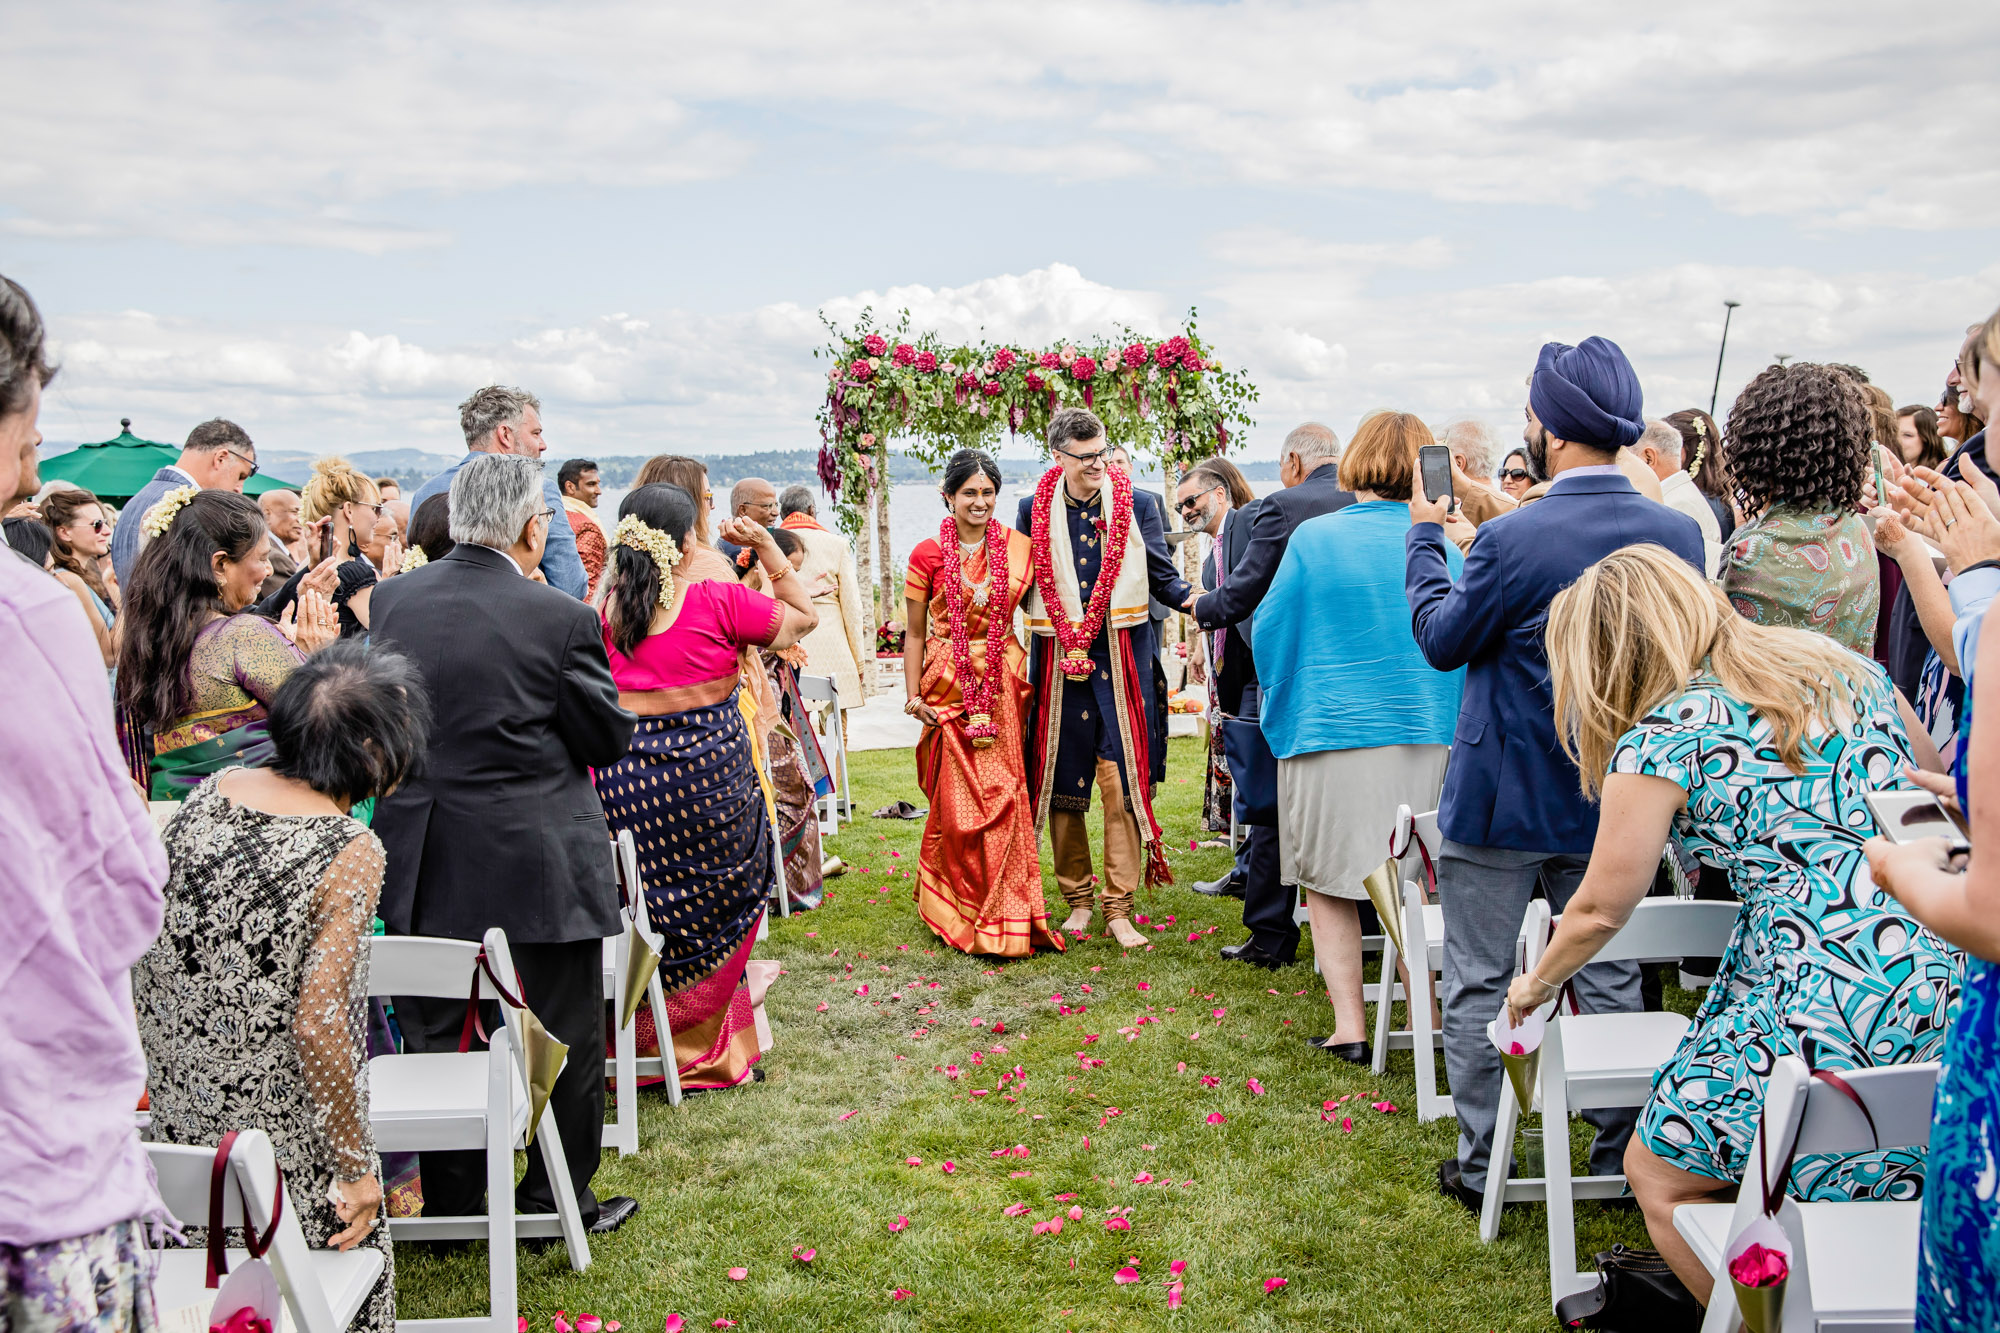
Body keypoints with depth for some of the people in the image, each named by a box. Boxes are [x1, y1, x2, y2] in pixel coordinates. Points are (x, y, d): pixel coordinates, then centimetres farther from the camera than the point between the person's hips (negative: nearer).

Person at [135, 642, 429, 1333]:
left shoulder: (208, 792, -2)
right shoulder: (352, 852, -21)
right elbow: (318, 1024, -24)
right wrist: (357, 1165, -14)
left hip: (176, 1115, 6)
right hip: (283, 1139, -6)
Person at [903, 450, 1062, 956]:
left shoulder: (1018, 546, 5)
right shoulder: (928, 555, 0)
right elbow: (915, 634, 4)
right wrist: (913, 696, -3)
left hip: (1004, 682, 2)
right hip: (951, 685, -2)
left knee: (1003, 796, 1)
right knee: (957, 800, -2)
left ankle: (1003, 911, 14)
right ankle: (956, 911, 12)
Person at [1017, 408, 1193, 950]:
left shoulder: (1137, 504, 4)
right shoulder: (1035, 509, 6)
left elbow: (1161, 577, 4)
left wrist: (1195, 598, -14)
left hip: (1121, 660, -1)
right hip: (1057, 658, 1)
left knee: (1123, 784, -5)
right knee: (1061, 785, 7)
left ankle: (1119, 907, 5)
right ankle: (1077, 900, 22)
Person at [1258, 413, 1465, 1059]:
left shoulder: (1313, 537, -7)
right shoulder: (1443, 545, -1)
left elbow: (1271, 631, 2)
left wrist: (1281, 712, 19)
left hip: (1329, 739, -3)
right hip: (1427, 737, 3)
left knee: (1329, 882, 9)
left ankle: (1349, 1025, 9)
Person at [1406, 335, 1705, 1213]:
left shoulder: (1512, 539, -22)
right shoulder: (1678, 533, -6)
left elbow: (1443, 640, -8)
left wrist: (1425, 534, 6)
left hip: (1499, 799, -5)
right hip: (1611, 799, 5)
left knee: (1479, 984, 9)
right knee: (1608, 976, 17)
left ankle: (1480, 1165, 17)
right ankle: (1621, 1159, 26)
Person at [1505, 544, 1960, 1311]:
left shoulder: (1658, 742, -5)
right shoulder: (1844, 667, 12)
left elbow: (1602, 909, 5)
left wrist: (1538, 985, 24)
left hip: (1837, 1005, -8)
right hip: (1953, 970, 8)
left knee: (1660, 1174, 12)